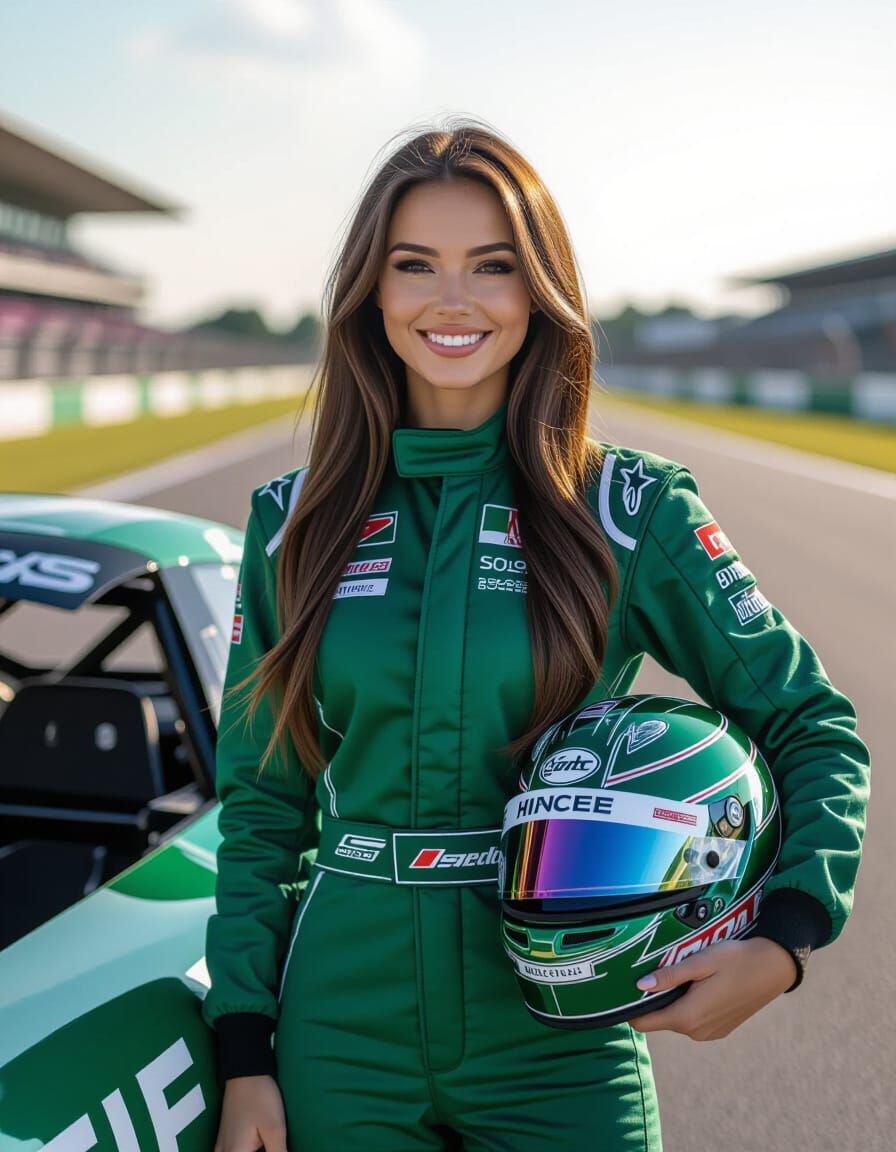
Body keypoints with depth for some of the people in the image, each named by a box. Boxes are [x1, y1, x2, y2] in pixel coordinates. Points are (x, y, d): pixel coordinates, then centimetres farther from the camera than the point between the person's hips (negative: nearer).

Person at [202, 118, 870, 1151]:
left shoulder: (631, 513, -5)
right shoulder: (297, 523, 1)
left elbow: (813, 728, 0)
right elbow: (260, 806, 6)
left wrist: (782, 944, -15)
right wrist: (246, 1058, 1)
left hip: (559, 1056, -1)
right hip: (343, 1049, 2)